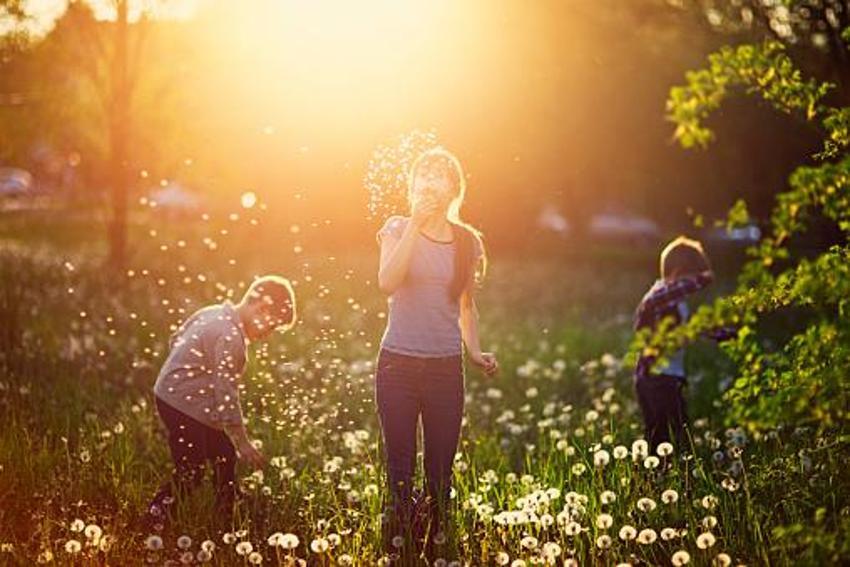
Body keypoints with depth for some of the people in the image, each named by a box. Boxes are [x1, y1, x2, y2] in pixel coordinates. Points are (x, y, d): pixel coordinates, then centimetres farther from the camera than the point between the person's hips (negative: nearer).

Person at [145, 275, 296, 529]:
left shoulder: (211, 313, 4)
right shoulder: (231, 337, -24)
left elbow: (176, 339, 17)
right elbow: (226, 393, -24)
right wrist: (243, 443, -18)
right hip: (183, 406, -10)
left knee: (225, 456, 15)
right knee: (190, 474, -2)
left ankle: (225, 519, 26)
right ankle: (153, 521, 9)